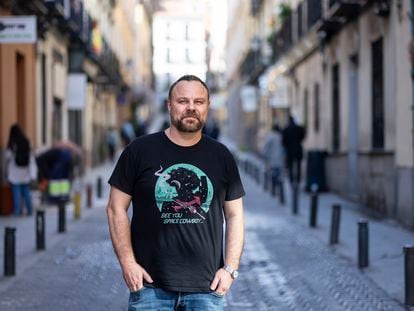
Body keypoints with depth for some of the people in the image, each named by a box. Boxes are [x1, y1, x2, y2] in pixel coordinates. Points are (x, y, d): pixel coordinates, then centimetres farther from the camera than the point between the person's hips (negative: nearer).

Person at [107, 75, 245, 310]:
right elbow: (117, 208, 2)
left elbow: (234, 216, 11)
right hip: (150, 284, -2)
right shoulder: (140, 151, 1)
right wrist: (127, 262, -6)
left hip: (207, 288, 2)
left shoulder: (221, 157, 8)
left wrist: (230, 268, 0)